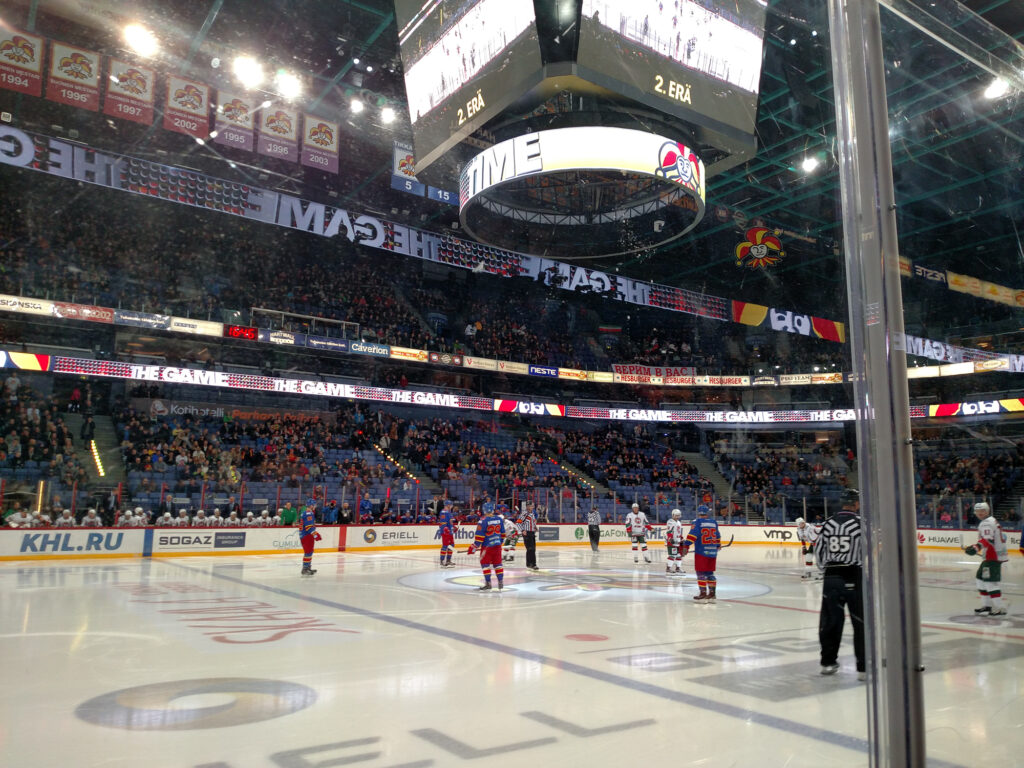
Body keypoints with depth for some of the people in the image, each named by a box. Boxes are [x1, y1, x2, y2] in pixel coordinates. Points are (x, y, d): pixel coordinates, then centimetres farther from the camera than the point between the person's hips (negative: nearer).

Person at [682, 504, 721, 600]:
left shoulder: (697, 522, -5)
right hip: (713, 552, 5)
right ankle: (712, 593, 14)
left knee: (701, 573, 1)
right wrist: (718, 545, 39)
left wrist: (686, 546, -14)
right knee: (710, 573, 13)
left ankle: (703, 593, -1)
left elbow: (692, 535, -15)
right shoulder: (714, 523, 10)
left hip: (701, 552, -5)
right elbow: (717, 536, 22)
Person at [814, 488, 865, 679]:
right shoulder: (861, 523, -7)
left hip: (831, 577, 4)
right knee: (862, 623, 3)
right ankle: (864, 667, 4)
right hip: (854, 578, -4)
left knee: (830, 620, 13)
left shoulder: (828, 524, 5)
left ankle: (828, 662, 23)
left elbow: (818, 550, 10)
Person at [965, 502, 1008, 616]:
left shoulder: (986, 523, -14)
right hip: (992, 556, 11)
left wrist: (977, 547, -43)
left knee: (990, 581, -12)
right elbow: (1002, 537, 29)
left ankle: (1000, 608, -11)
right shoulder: (992, 521, 19)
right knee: (981, 578, 14)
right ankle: (987, 605, 19)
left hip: (993, 557, -11)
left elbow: (987, 540, -29)